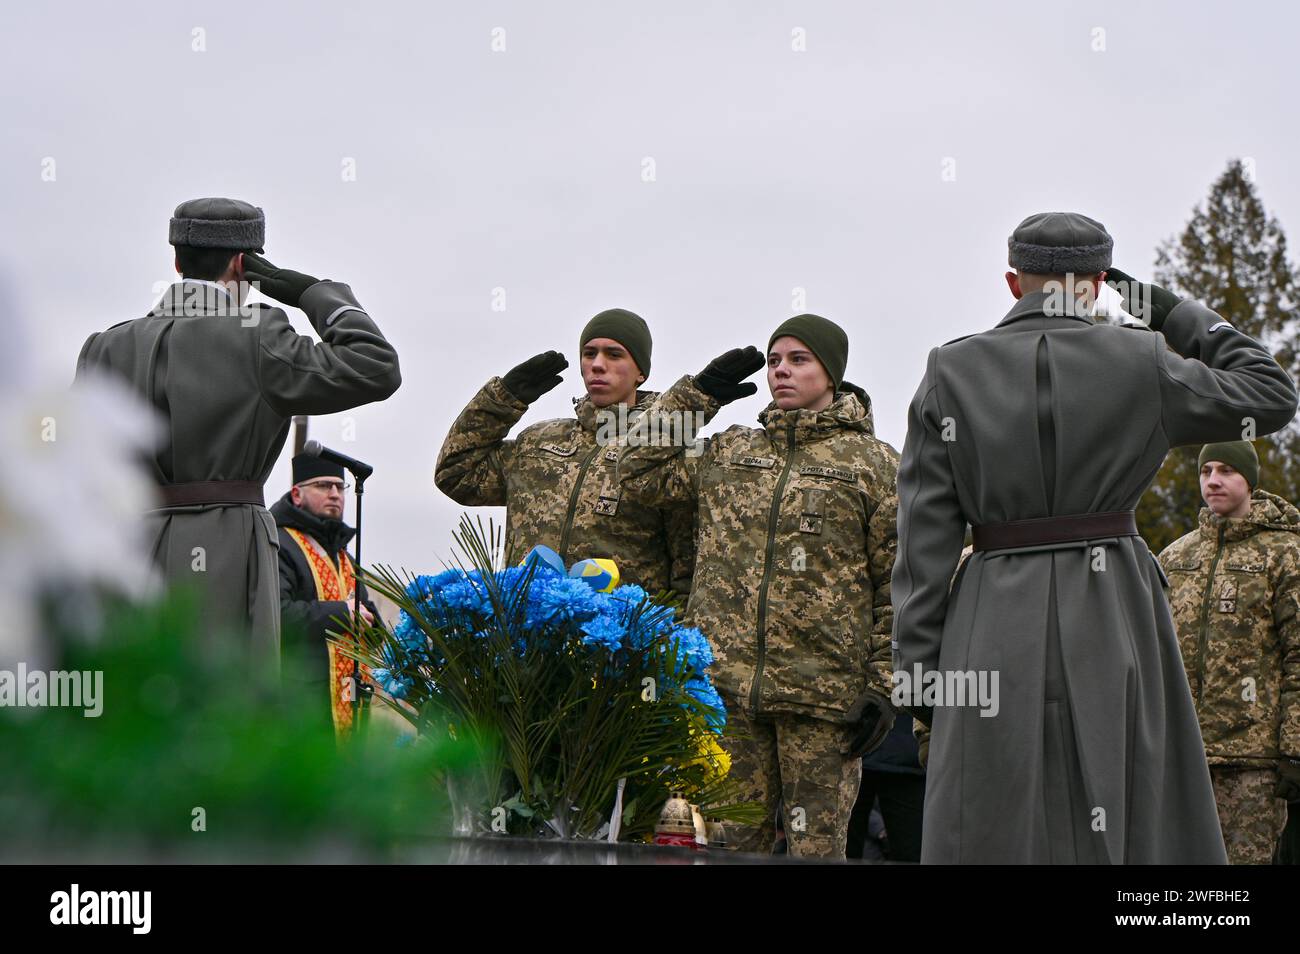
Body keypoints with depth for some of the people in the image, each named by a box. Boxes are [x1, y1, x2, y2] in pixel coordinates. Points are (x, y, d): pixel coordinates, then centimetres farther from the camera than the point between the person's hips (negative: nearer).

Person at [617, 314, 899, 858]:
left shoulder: (874, 465, 6)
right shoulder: (727, 454, 18)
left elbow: (898, 588, 3)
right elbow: (638, 472, 17)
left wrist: (882, 687, -4)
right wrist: (698, 394, 15)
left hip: (823, 690, -3)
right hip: (726, 689, 3)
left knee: (816, 847, -3)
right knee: (729, 844, 3)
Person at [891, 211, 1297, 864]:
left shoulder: (950, 373, 0)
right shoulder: (1140, 362, -2)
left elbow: (925, 540, -1)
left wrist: (918, 668, 3)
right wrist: (1177, 314, 16)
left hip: (993, 627, 1)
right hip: (1114, 621, 0)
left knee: (991, 832, 3)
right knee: (1130, 816, 6)